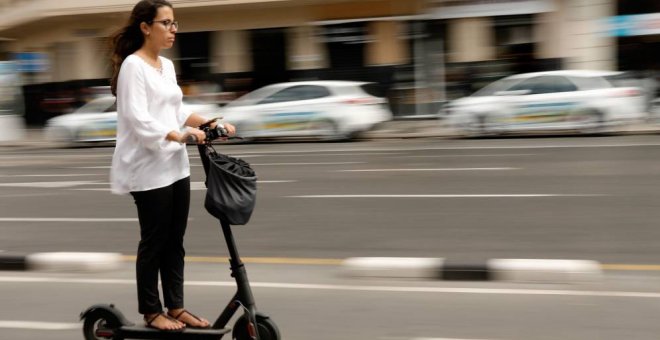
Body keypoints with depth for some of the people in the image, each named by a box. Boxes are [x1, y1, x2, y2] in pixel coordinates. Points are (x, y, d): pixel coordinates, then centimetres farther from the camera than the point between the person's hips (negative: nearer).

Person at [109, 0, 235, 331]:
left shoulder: (167, 65, 13)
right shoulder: (133, 65, -12)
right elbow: (138, 120, -21)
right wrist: (180, 136, -31)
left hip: (176, 166, 8)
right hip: (148, 170, -8)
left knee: (175, 241, 12)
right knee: (154, 242, 2)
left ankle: (175, 306, 21)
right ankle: (151, 311, 14)